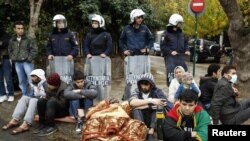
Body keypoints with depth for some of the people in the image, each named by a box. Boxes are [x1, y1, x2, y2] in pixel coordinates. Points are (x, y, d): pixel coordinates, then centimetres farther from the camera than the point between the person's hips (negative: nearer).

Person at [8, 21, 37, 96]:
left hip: (27, 62, -4)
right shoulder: (12, 41, 8)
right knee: (21, 82, 11)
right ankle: (26, 96, 22)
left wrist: (29, 59, -12)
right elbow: (10, 51, 18)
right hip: (17, 63, 5)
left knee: (31, 80, -9)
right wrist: (13, 58, 5)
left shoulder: (29, 39, -5)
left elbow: (34, 49, -6)